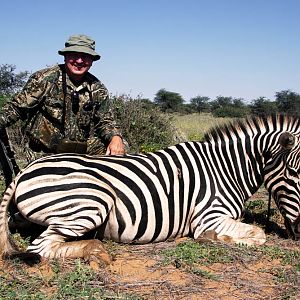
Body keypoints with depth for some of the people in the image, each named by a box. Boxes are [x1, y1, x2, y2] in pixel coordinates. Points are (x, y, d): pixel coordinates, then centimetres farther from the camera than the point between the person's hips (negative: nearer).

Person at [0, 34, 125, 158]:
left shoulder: (97, 89, 5)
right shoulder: (44, 79, -6)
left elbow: (105, 121, 9)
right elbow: (17, 107, -4)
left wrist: (116, 137, -12)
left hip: (83, 147, 3)